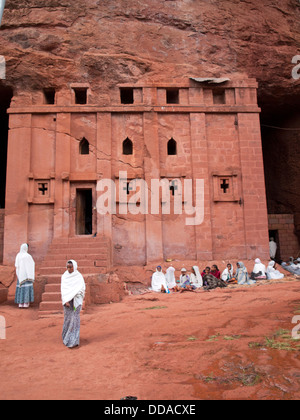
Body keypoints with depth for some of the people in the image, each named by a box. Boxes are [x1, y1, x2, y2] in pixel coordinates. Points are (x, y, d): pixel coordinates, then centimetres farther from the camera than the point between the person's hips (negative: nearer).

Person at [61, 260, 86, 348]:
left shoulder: (79, 277, -3)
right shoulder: (64, 276, 5)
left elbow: (81, 289, -7)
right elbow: (63, 289, 0)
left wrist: (71, 297, -12)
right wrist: (66, 301, -11)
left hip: (75, 301, -3)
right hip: (66, 300, 3)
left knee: (74, 319, -4)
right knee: (67, 318, 6)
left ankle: (73, 341, -1)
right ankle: (67, 337, 20)